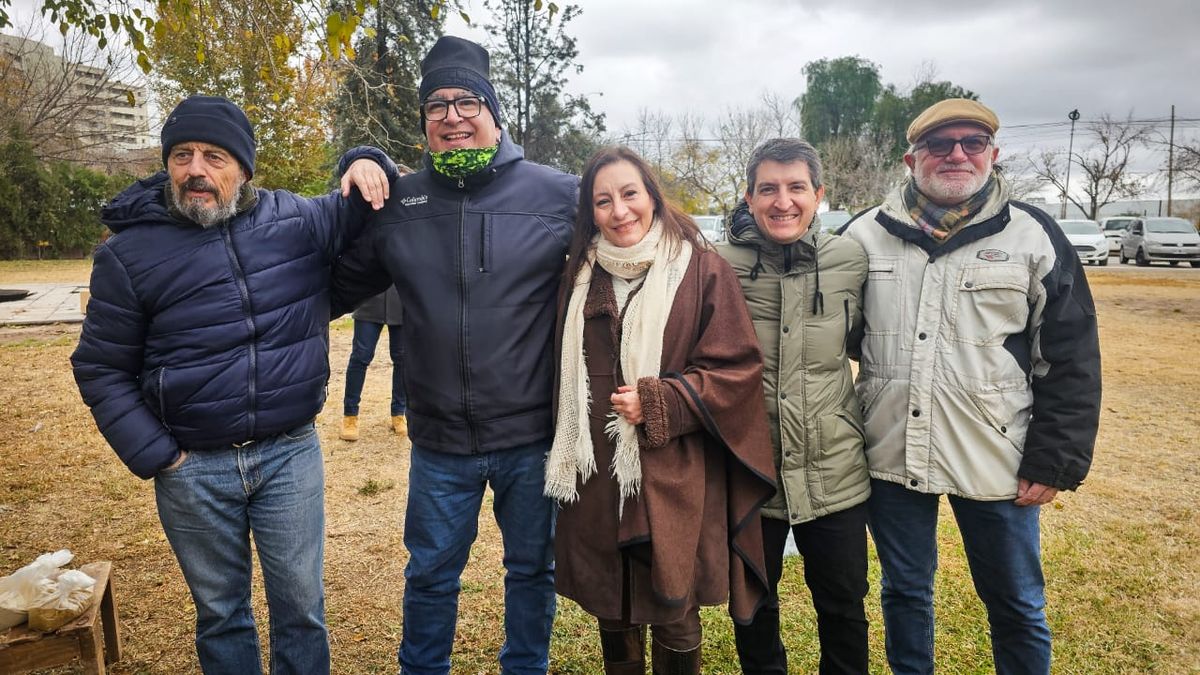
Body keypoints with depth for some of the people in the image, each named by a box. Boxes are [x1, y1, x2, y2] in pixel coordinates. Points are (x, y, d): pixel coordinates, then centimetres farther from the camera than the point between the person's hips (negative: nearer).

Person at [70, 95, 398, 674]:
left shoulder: (296, 219, -2)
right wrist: (155, 456, -6)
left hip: (291, 454, 1)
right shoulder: (128, 252, -4)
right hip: (193, 469, 0)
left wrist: (366, 163, -8)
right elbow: (101, 370, 2)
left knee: (300, 605, 12)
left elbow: (361, 213, 14)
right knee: (220, 612, 17)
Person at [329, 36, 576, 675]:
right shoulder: (397, 203, 1)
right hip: (439, 440, 2)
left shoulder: (558, 193, -6)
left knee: (533, 569, 19)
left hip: (533, 435, -1)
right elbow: (340, 283, 11)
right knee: (430, 574, 19)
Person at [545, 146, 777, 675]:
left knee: (675, 623, 7)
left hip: (674, 478, -3)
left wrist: (656, 403, -16)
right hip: (597, 478, 4)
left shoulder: (703, 270, -5)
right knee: (610, 614, 16)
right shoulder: (581, 274, 8)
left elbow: (737, 368, -7)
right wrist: (565, 460, 12)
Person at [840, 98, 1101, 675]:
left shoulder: (1035, 237, -3)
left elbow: (1072, 360, -2)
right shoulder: (865, 235, 1)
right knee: (904, 590, 18)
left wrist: (1055, 461, -5)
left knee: (1017, 604, 15)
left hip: (995, 465, -1)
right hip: (891, 456, 2)